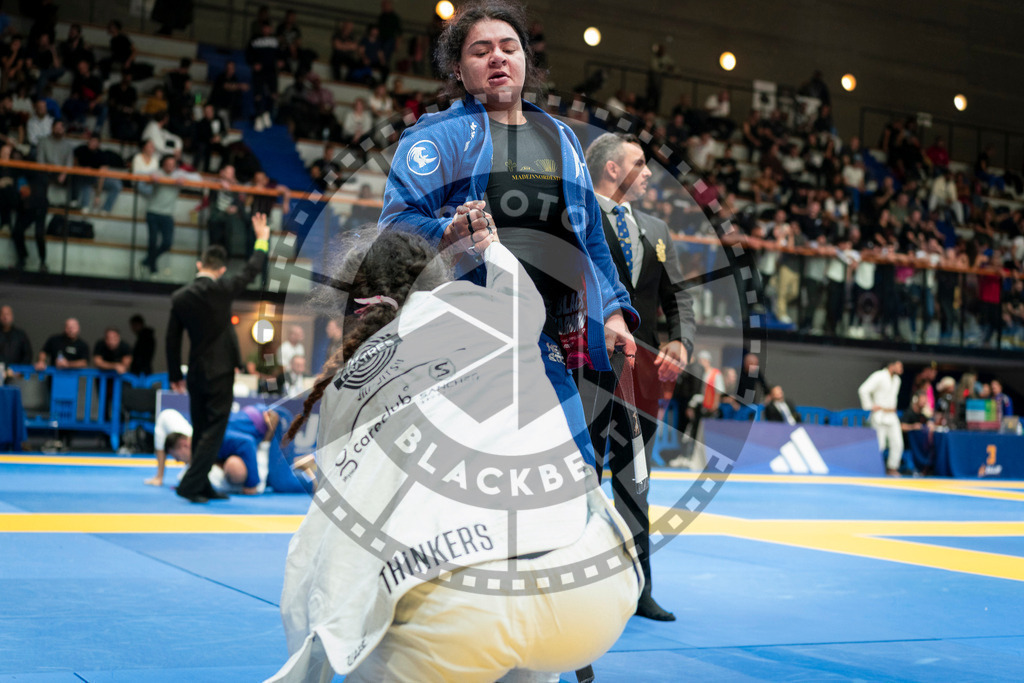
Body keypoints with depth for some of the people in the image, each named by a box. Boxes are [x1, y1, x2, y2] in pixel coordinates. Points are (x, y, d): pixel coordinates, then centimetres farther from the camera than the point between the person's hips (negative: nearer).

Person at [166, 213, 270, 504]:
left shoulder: (180, 297, 0)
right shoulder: (222, 289, -11)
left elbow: (172, 340, 5)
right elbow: (251, 270, 4)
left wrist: (175, 376, 15)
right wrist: (262, 239, 19)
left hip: (196, 372, 5)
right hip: (220, 371, -5)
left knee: (202, 430, 14)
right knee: (214, 429, -3)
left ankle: (203, 487, 20)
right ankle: (190, 485, -11)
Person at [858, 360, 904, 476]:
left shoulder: (896, 379, 14)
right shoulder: (878, 376, -12)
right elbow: (863, 390, -20)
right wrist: (870, 406, -16)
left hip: (891, 416, 8)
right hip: (880, 416, -8)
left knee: (897, 443, 0)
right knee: (879, 445, -8)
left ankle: (892, 468, 10)